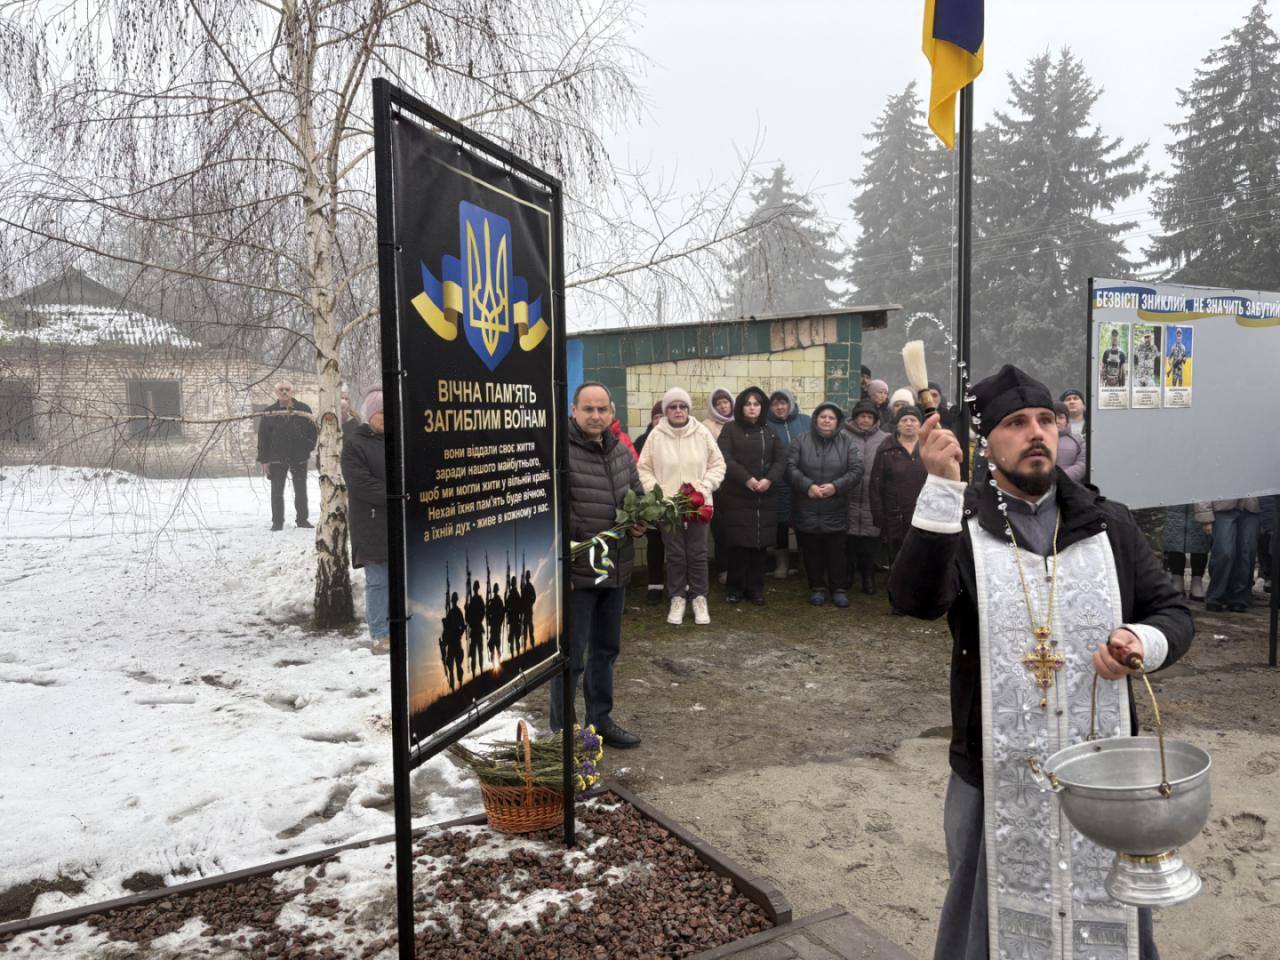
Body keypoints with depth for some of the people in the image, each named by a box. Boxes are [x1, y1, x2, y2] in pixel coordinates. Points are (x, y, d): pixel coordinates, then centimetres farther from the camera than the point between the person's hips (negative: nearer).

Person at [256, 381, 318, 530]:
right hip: (277, 458, 0)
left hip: (299, 457, 0)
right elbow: (263, 438, 1)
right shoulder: (269, 413, 1)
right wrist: (264, 459, -4)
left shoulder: (303, 409, 0)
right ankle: (277, 521, 13)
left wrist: (310, 447, -8)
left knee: (301, 490, 9)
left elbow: (312, 429, 2)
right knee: (277, 492, 5)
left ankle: (302, 519, 20)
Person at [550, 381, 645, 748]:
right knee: (571, 656, 3)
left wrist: (641, 522, 1)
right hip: (576, 573, -8)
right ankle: (562, 731, 19)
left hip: (616, 570, 8)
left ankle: (600, 720, 37)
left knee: (606, 649, 20)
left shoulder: (621, 452, 9)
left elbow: (638, 495, 22)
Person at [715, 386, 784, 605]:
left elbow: (781, 459, 7)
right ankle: (736, 587, 10)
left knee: (760, 543, 3)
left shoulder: (769, 431, 15)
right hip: (736, 497, -3)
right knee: (738, 543, -3)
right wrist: (747, 479, -18)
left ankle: (755, 588, 14)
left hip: (765, 498, 3)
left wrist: (769, 479, -11)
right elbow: (725, 458, -10)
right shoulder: (730, 429, 2)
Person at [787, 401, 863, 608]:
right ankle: (817, 588, 24)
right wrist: (807, 485, -19)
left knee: (836, 552, 6)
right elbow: (791, 467, -6)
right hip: (806, 511, 0)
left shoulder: (847, 442, 4)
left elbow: (856, 471, -2)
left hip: (835, 512, 0)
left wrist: (836, 486, -16)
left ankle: (839, 589, 20)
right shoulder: (802, 441, 2)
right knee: (812, 552, 10)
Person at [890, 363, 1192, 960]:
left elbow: (1173, 613, 9)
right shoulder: (959, 524, -6)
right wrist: (942, 486, -33)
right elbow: (915, 599, -24)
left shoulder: (1110, 525, 3)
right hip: (995, 779, -2)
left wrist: (1145, 641, -14)